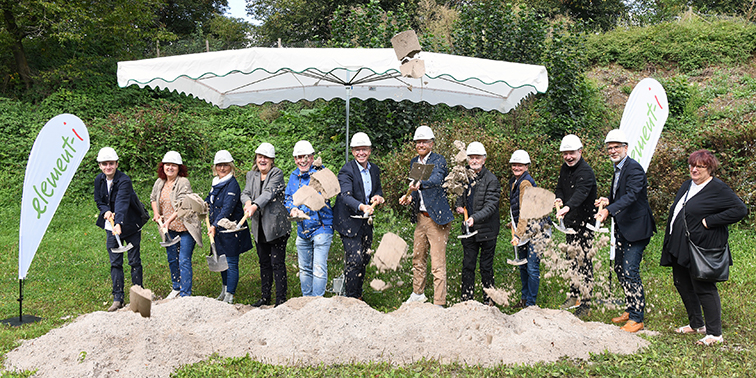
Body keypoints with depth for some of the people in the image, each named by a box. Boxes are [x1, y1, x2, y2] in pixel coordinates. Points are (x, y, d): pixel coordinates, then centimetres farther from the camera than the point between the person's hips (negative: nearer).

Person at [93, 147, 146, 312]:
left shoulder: (124, 180, -21)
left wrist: (119, 224, -47)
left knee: (134, 261, 4)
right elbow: (98, 200, 11)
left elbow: (122, 203, -34)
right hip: (111, 226, 5)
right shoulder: (99, 180, 0)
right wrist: (106, 211, -11)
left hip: (130, 225, -5)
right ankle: (118, 298, 13)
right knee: (115, 262, 6)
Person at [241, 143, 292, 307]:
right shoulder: (251, 175, 13)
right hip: (259, 227, 6)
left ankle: (281, 299, 3)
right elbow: (245, 192, 2)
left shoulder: (277, 173, -5)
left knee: (277, 263, -4)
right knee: (264, 263, 14)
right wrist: (247, 201, -22)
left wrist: (255, 206, -35)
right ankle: (265, 297, 24)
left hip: (276, 225, -6)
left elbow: (269, 192, -20)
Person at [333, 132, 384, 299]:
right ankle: (351, 297, 4)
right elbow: (345, 196, -29)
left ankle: (358, 294, 29)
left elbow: (378, 189, 19)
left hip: (366, 222, 7)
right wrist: (361, 207, -47)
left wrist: (378, 196, -6)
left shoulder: (375, 170, 7)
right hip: (349, 222, -7)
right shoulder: (346, 171, -15)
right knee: (355, 260, -10)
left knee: (365, 259, 14)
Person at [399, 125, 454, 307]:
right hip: (420, 217, 8)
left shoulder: (439, 160, -11)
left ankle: (439, 303, 2)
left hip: (437, 218, -8)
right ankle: (418, 293, 37)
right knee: (417, 257, 19)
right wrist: (409, 197, 2)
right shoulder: (414, 162, 12)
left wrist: (420, 183, -50)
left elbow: (436, 179, -31)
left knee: (438, 263, -5)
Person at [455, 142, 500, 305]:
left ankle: (489, 300, 21)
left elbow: (490, 206, -20)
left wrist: (475, 218, -34)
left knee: (486, 266, 6)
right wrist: (459, 206, 5)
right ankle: (466, 299, 20)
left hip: (487, 230, -5)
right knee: (468, 265, 9)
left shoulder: (491, 180, -12)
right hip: (469, 230, 5)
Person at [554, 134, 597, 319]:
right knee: (572, 259, 17)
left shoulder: (586, 172, -19)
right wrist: (559, 199, -8)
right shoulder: (565, 168, 8)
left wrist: (568, 207, -54)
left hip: (585, 223, -8)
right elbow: (560, 187, 15)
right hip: (570, 222, 8)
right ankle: (574, 295, 31)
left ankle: (585, 305, 2)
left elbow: (580, 193, -36)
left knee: (584, 262, -5)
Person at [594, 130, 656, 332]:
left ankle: (637, 319, 0)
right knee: (620, 269, 15)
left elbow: (631, 196, -30)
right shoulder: (618, 169, 14)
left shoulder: (634, 169, -16)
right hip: (622, 228, 10)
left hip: (636, 228, -10)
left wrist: (609, 210, -42)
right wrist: (608, 200, 5)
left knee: (630, 271, -10)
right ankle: (630, 310, 29)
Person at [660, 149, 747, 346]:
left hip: (701, 249, -9)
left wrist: (709, 222, -20)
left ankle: (715, 333, 9)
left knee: (703, 288, -3)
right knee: (682, 285, 15)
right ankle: (696, 324, 32)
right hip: (680, 247, 9)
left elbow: (740, 210, -19)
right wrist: (671, 242, 14)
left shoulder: (718, 189, -11)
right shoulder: (687, 186, 14)